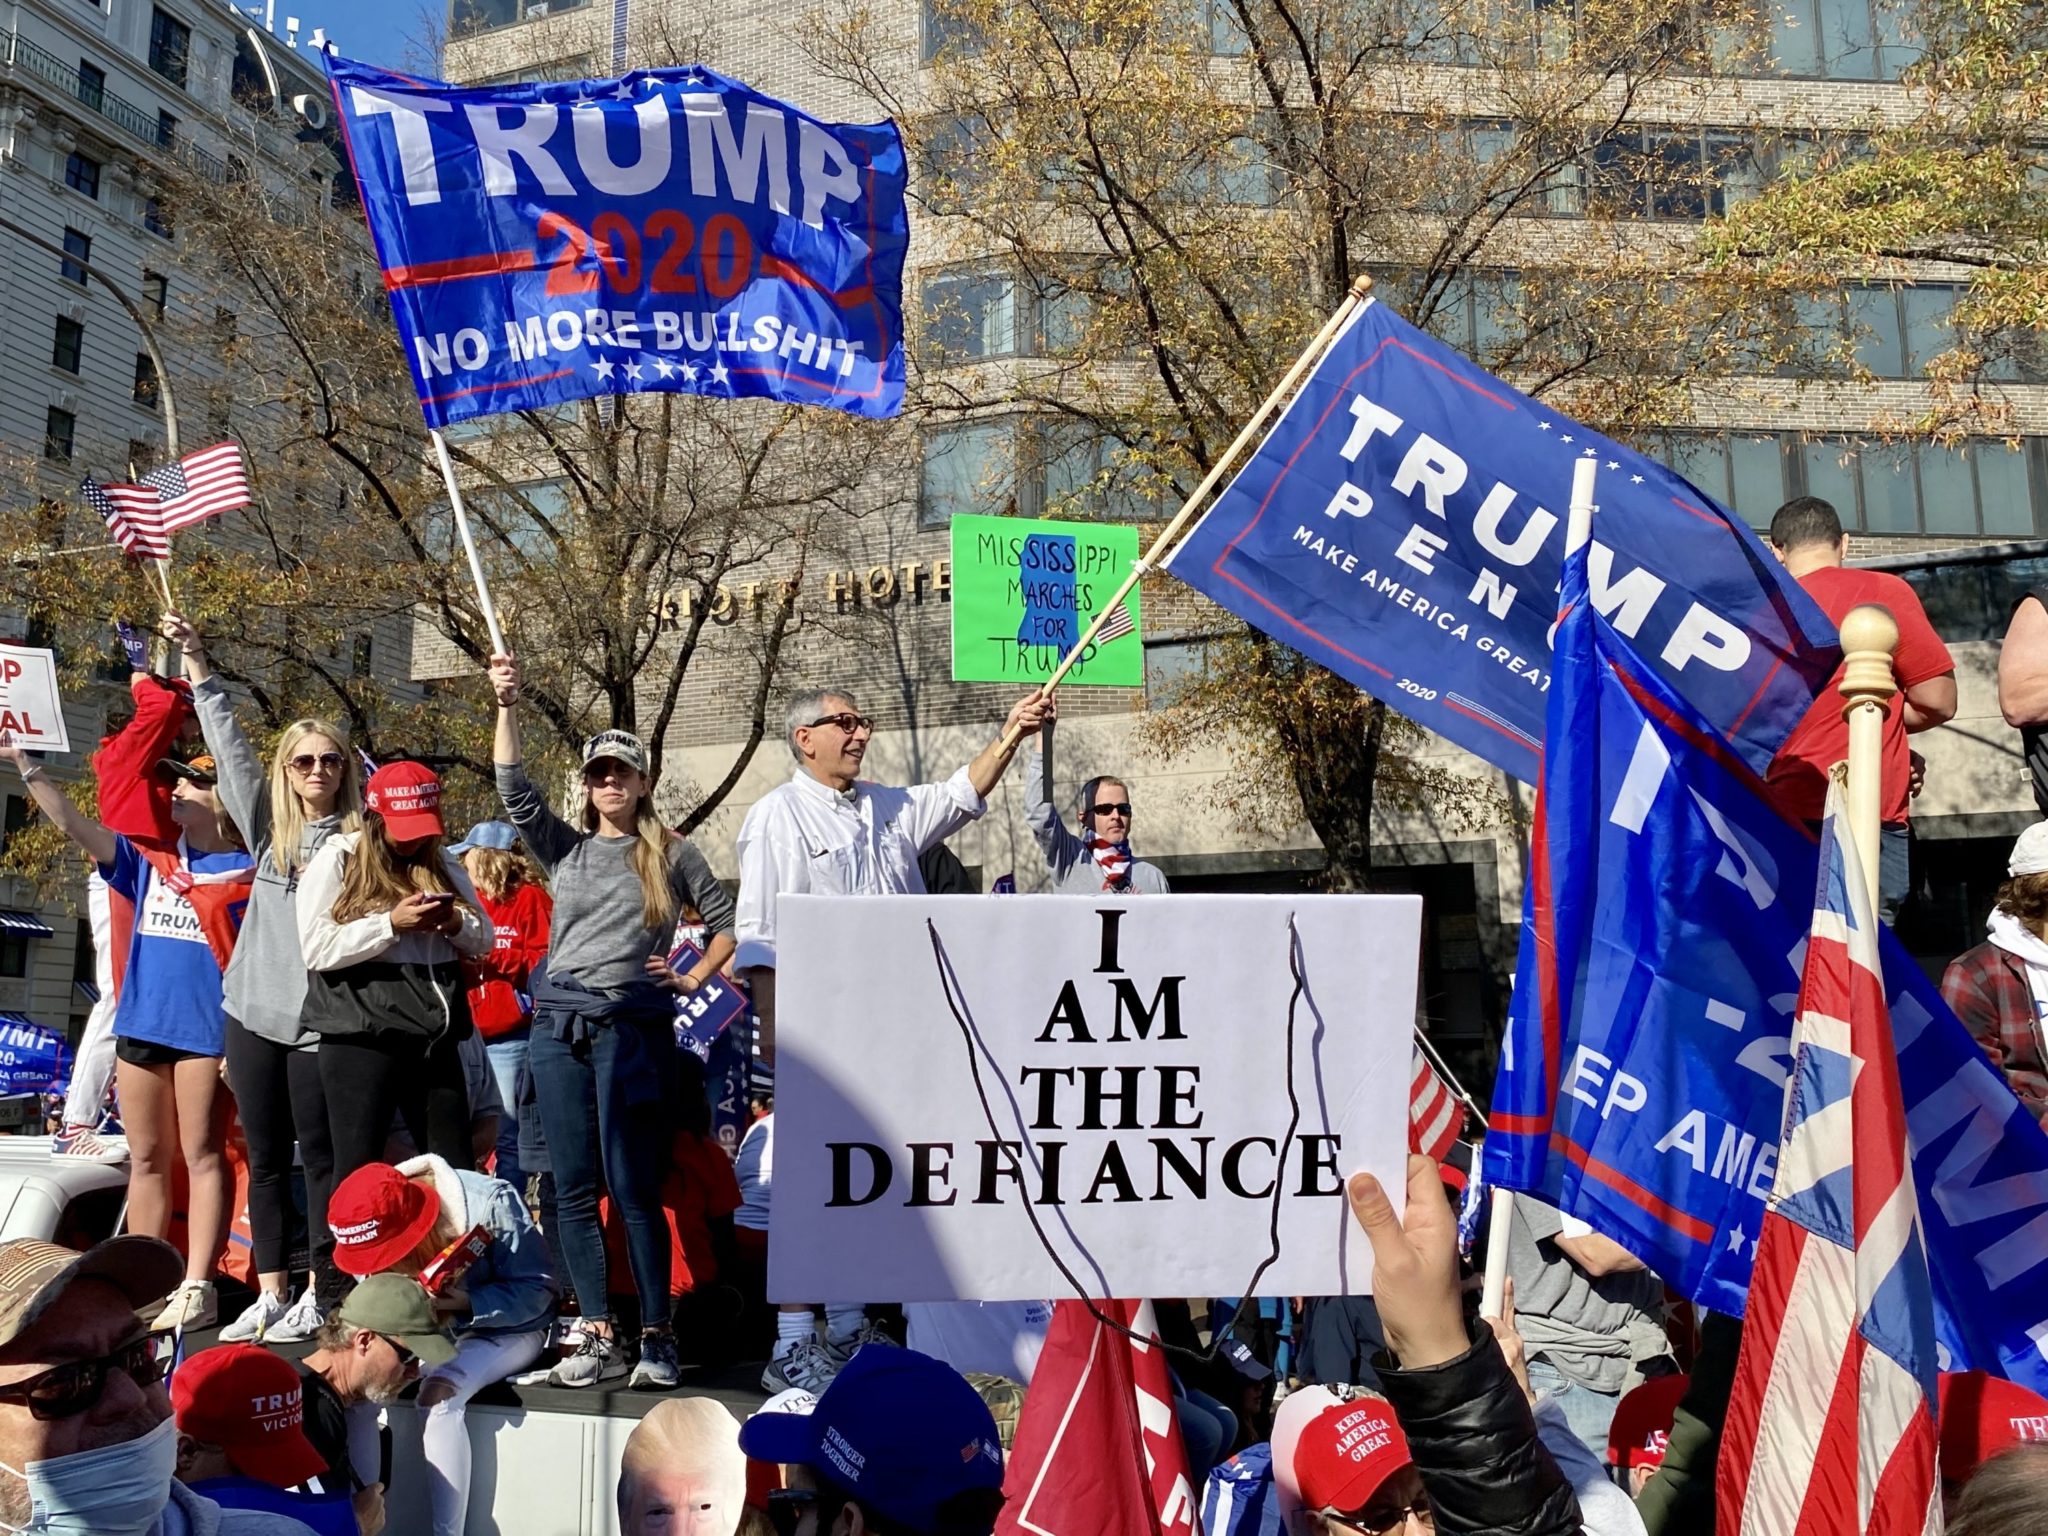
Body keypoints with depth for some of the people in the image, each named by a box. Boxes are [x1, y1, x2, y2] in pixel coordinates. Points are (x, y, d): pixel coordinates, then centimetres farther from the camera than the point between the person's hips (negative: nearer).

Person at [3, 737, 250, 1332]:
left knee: (202, 1156, -2)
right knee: (146, 1161, 11)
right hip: (140, 1028, 6)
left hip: (206, 1031, -6)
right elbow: (75, 825, 10)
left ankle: (197, 1289, -1)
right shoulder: (150, 867, 14)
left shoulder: (247, 875, -2)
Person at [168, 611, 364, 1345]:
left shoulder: (358, 839, 0)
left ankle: (321, 1295, 10)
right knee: (265, 1157, 10)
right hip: (253, 1012, 4)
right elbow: (229, 746, 8)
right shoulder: (268, 827, 9)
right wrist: (195, 662, 7)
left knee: (320, 1156, 1)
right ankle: (271, 1293, 20)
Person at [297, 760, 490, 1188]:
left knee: (455, 1170, 10)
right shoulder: (336, 859, -2)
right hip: (361, 1040, -5)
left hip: (435, 1038, 5)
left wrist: (455, 924, -8)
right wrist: (391, 924, -19)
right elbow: (317, 949, -11)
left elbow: (484, 937, 14)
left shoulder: (442, 863, 13)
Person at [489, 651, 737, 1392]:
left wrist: (692, 979, 2)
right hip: (560, 1025, 4)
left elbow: (727, 922, 12)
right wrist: (507, 706, -5)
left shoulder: (673, 854, 7)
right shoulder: (565, 848, 13)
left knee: (632, 1187, -5)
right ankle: (599, 1335, 12)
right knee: (573, 1190, 4)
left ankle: (657, 1336, 4)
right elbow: (514, 789, 1)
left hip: (634, 1025, -3)